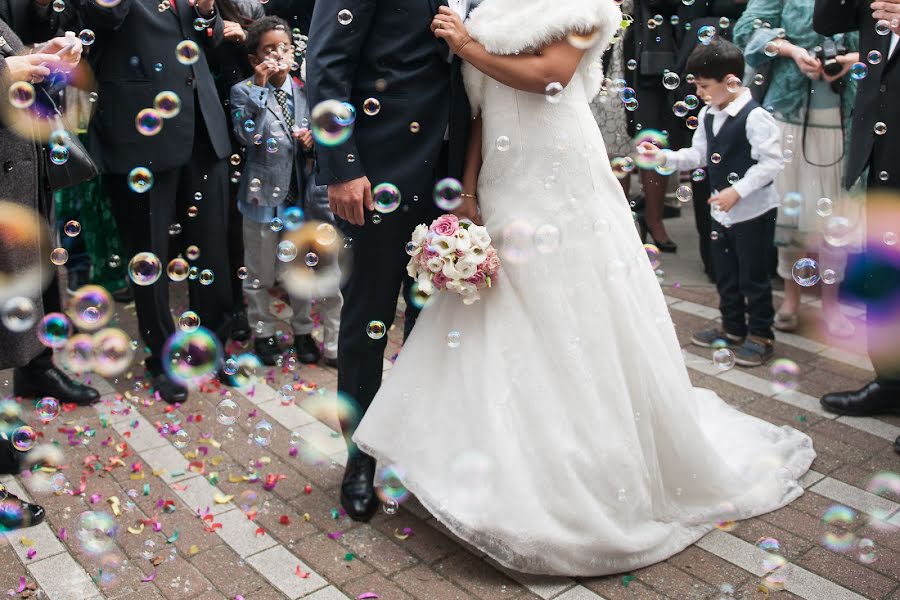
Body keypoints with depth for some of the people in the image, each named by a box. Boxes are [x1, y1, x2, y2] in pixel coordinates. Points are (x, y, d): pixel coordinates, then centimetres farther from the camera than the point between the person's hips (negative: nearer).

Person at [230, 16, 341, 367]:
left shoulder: (303, 91, 4)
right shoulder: (244, 92, -7)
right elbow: (248, 136, -22)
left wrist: (312, 138, -11)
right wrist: (259, 88, -24)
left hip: (299, 192, 3)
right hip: (263, 193, -3)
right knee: (260, 272, 10)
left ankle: (302, 329, 32)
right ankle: (263, 331, 29)